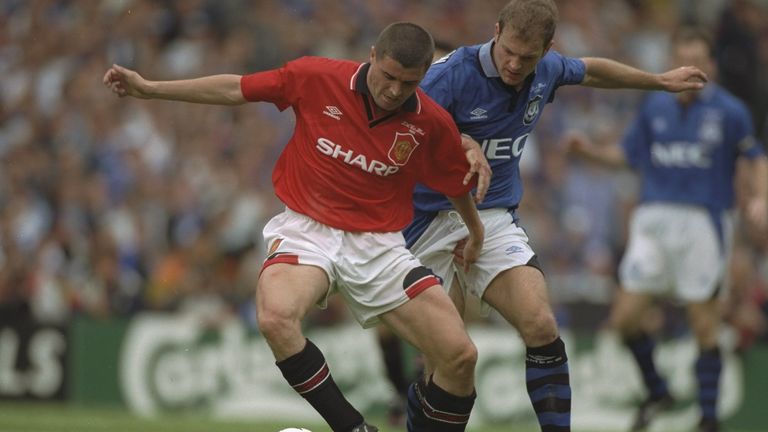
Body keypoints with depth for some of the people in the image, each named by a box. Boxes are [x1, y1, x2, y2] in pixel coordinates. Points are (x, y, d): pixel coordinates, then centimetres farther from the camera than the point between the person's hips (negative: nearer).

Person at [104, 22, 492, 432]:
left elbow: (460, 183, 11)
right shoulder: (316, 77, -11)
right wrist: (148, 87, 2)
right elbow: (236, 90, 1)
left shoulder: (432, 124, -8)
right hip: (307, 229, -1)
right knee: (276, 318, -34)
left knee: (460, 356, -12)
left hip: (378, 244, 1)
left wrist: (475, 232, 26)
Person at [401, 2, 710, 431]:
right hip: (434, 220, -5)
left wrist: (661, 80, 36)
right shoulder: (453, 74, -18)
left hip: (496, 219, 5)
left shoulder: (547, 70, 2)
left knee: (541, 327, -16)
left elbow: (591, 70, 24)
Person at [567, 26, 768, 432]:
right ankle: (656, 392, 21)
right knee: (625, 318, -2)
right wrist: (591, 150, 2)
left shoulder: (729, 111, -4)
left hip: (703, 224, -4)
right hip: (653, 219, 4)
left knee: (705, 325, -2)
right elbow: (630, 155, 16)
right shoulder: (655, 106, 7)